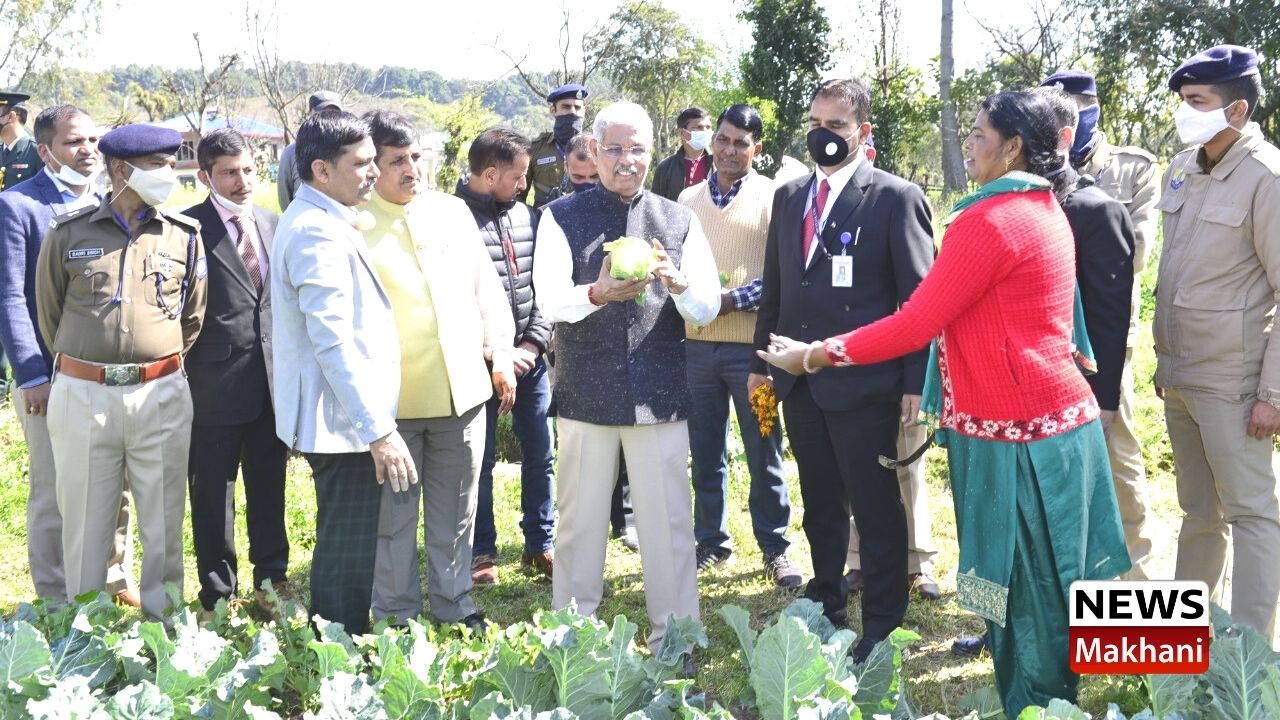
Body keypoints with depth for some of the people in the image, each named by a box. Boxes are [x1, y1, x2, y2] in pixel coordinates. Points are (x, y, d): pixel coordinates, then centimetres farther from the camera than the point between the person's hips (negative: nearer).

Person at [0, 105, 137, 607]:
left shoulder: (108, 203, 9)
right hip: (51, 377, -5)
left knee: (115, 488, 14)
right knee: (54, 496, 7)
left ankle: (117, 581, 30)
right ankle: (57, 603, 21)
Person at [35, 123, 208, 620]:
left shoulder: (184, 235, 3)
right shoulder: (68, 233, -1)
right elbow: (50, 313, 10)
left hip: (162, 397, 1)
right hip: (82, 397, -1)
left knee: (163, 523, 8)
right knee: (85, 524, 8)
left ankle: (162, 623, 23)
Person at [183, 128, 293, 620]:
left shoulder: (273, 224, 9)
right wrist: (182, 374, -9)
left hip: (272, 381, 5)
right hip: (215, 382, -5)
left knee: (269, 487, 16)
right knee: (213, 495, 7)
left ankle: (272, 578, 31)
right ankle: (218, 595, 21)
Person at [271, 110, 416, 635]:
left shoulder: (313, 221, 15)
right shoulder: (320, 232, -18)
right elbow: (333, 341, -25)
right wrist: (379, 430, -25)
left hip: (343, 418, 11)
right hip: (346, 421, -11)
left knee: (341, 551, 20)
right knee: (347, 559, -4)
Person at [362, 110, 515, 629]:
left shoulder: (453, 211, 9)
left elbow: (485, 285, 14)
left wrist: (500, 352, 10)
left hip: (462, 388, 4)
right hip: (392, 396, -4)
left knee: (455, 512, 15)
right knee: (394, 515, 7)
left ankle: (454, 605, 30)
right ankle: (396, 615, 23)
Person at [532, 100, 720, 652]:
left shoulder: (679, 221, 7)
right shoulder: (562, 218, 2)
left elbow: (707, 308, 1)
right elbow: (549, 300, -11)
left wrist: (677, 283, -21)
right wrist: (598, 293, -32)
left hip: (659, 395, 1)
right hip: (586, 393, -1)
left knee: (668, 519, 5)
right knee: (580, 519, 10)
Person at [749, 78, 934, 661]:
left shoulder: (896, 198, -6)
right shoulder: (789, 197, 12)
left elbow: (918, 297, -8)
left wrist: (914, 383, -11)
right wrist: (760, 361, 13)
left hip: (863, 383, -6)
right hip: (799, 380, 6)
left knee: (876, 508, 4)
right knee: (820, 504, 17)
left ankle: (882, 624, 18)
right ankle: (825, 607, 31)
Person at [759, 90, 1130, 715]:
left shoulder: (988, 220, -18)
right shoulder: (1045, 210, 12)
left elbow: (916, 324, -19)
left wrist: (817, 354, -12)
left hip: (1015, 433, -9)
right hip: (1057, 414, 9)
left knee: (1025, 590, 4)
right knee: (1044, 585, 18)